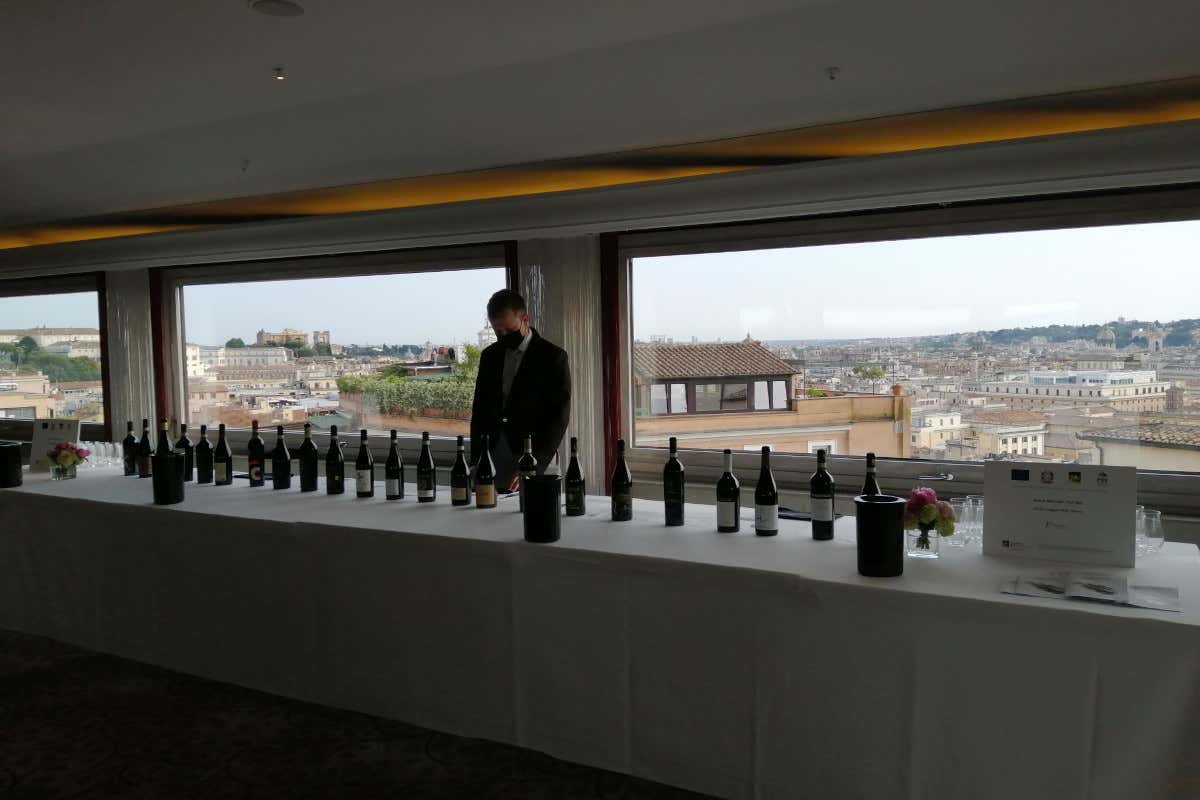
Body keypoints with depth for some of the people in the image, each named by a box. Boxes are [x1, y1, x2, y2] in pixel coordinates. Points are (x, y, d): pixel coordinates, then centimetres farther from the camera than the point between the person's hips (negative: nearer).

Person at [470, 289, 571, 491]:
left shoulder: (553, 357, -3)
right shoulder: (490, 355, 13)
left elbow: (559, 417, -8)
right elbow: (479, 409, 16)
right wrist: (476, 461, 6)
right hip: (492, 457, 4)